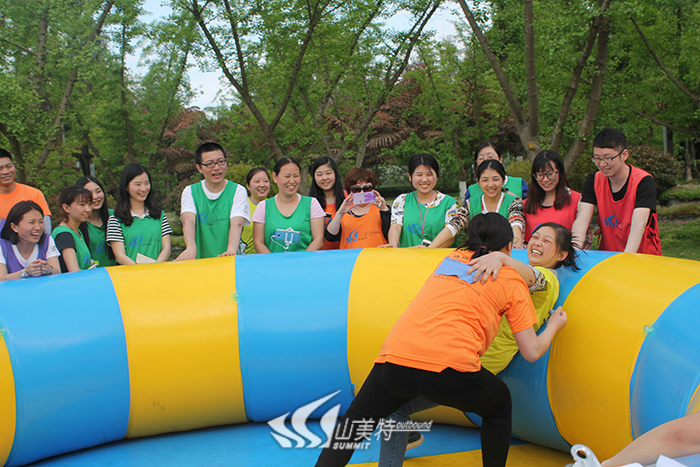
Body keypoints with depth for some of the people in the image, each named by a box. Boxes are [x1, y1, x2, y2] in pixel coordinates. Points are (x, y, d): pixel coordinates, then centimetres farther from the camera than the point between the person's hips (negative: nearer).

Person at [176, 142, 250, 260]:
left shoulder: (238, 191, 4)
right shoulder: (190, 192, 9)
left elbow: (237, 224, -12)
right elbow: (188, 221, -10)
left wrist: (231, 251, -33)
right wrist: (191, 247, -31)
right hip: (200, 262, 2)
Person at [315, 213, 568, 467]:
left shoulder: (452, 257, 26)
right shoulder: (512, 278, 15)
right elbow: (531, 352, 14)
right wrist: (554, 325, 34)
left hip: (394, 357, 4)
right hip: (450, 367, -3)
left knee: (355, 421, 24)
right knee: (500, 406, 28)